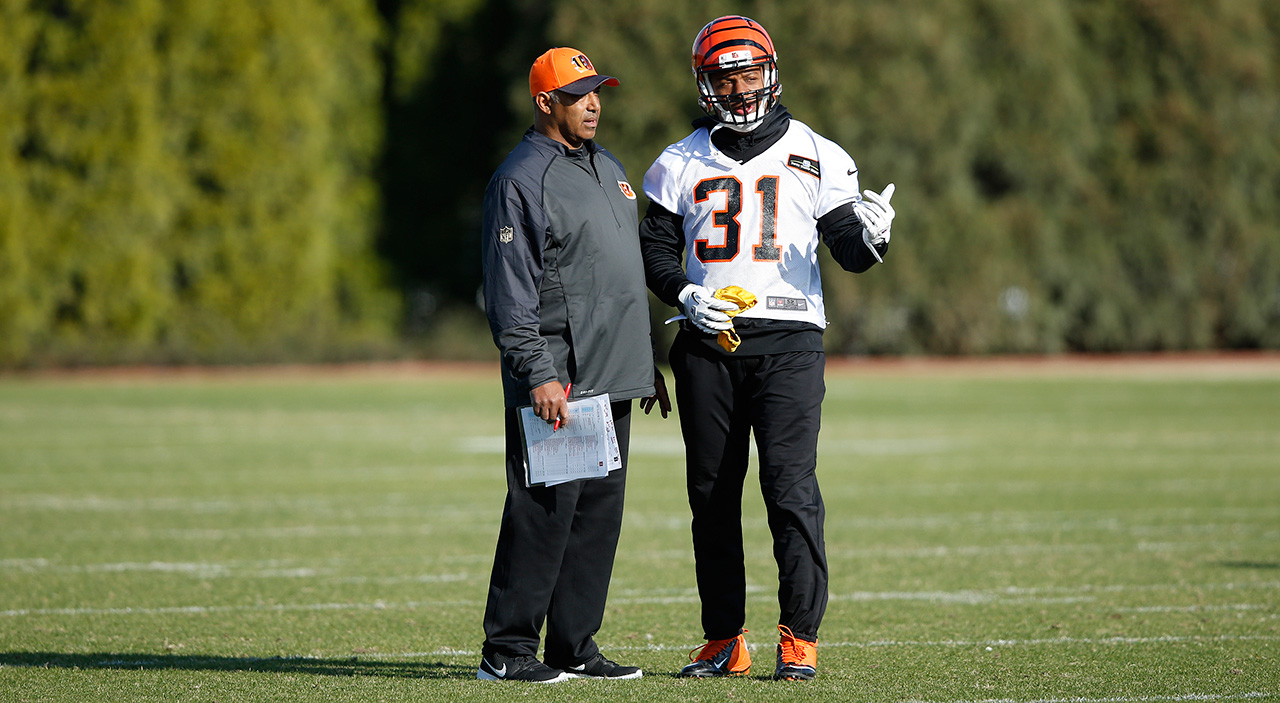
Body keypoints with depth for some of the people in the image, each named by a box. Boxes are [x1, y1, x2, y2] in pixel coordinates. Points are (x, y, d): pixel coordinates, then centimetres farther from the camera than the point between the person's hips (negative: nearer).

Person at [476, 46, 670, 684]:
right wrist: (537, 373, -21)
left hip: (612, 380, 8)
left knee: (599, 513, 8)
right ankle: (506, 650, -5)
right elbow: (510, 290, -14)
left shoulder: (609, 170, 19)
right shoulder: (521, 179, -8)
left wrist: (647, 363, 22)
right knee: (543, 512, -9)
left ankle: (574, 646, 13)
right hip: (554, 380, -8)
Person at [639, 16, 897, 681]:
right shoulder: (681, 165, 10)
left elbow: (848, 251, 5)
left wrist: (869, 236, -18)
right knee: (713, 495, 4)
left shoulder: (815, 157, 6)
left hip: (788, 338, -2)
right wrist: (686, 295, -8)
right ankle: (723, 640, 12)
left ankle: (799, 637, -7)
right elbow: (654, 249, 11)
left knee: (791, 488, -12)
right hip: (708, 343, 2)